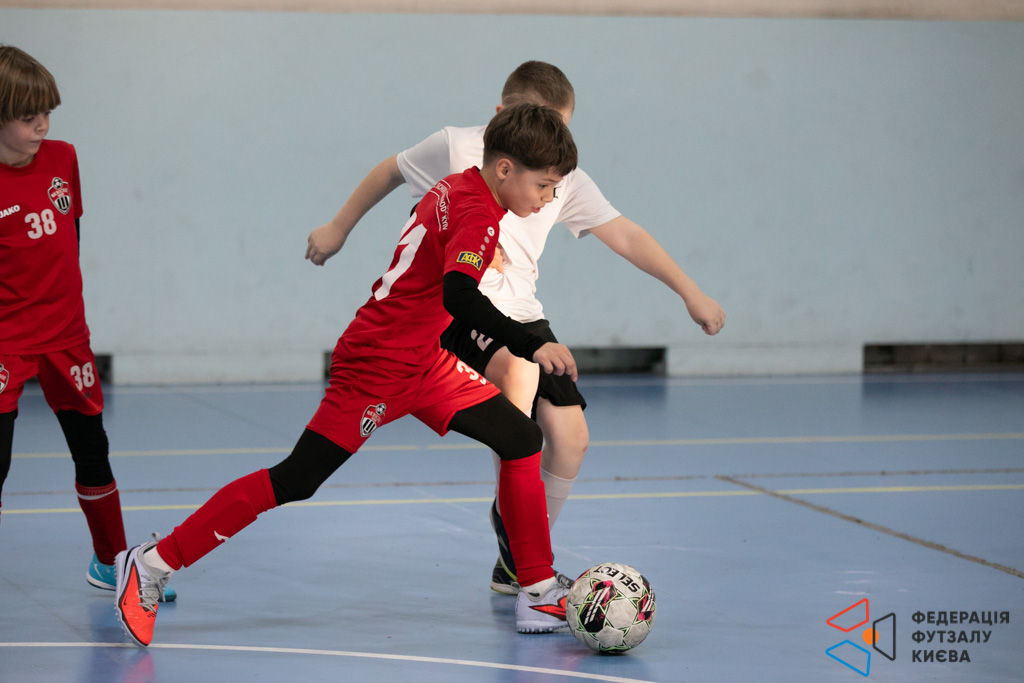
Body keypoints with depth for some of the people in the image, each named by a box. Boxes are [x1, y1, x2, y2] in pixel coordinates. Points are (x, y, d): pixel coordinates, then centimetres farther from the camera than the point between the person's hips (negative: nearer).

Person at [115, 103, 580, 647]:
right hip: (376, 369, -10)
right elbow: (458, 295, -36)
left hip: (423, 363, 10)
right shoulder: (478, 214, -20)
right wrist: (531, 347, -39)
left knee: (522, 440, 5)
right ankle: (152, 565, -1)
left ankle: (540, 596, 8)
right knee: (294, 483, -9)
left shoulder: (454, 188, 8)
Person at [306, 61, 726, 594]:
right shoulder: (458, 149, -8)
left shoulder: (564, 180, 2)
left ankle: (519, 564, 15)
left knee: (570, 435, -3)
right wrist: (339, 228, 16)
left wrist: (691, 294, -1)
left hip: (519, 311, 6)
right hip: (455, 305, -5)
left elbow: (624, 236, 3)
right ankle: (508, 512, -20)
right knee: (518, 369, -36)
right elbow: (392, 172, 8)